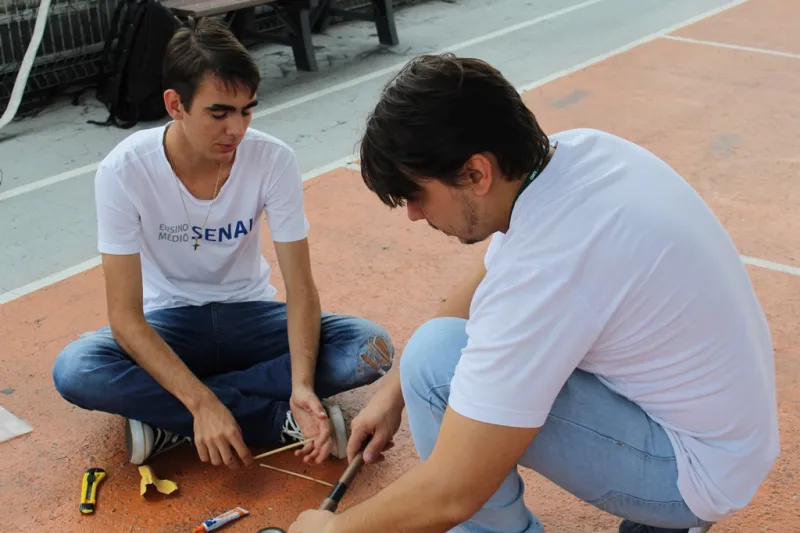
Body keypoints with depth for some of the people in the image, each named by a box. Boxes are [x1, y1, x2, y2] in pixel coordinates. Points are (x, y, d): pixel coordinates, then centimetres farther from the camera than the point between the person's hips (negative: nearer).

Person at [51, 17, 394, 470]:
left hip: (250, 314, 2)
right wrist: (201, 403, -36)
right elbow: (125, 315, -23)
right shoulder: (124, 171, -22)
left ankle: (169, 419, -19)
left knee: (372, 348, -24)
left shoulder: (274, 160, -19)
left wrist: (303, 384, -33)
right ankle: (280, 420, -23)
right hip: (170, 321, -1)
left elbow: (301, 287, -15)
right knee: (75, 371, -32)